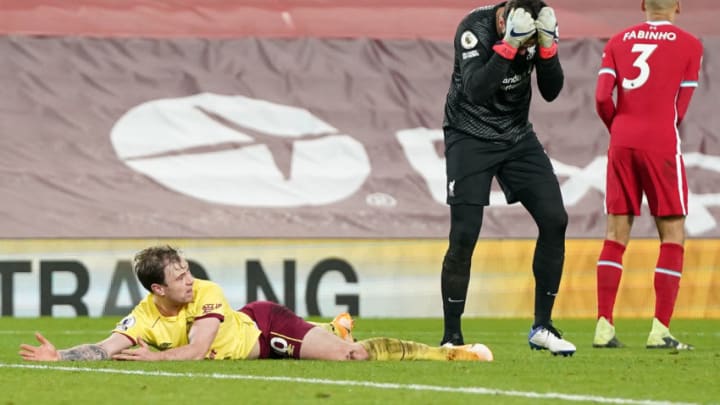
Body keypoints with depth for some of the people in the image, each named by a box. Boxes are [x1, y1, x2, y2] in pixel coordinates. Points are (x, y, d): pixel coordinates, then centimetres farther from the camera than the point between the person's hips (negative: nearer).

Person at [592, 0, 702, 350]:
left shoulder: (618, 42, 10)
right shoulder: (689, 45, 3)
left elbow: (602, 99, 1)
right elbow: (680, 109, 4)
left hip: (622, 143, 4)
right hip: (661, 145, -4)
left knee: (616, 236, 7)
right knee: (672, 236, 3)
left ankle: (604, 327, 2)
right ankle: (660, 330, -5)